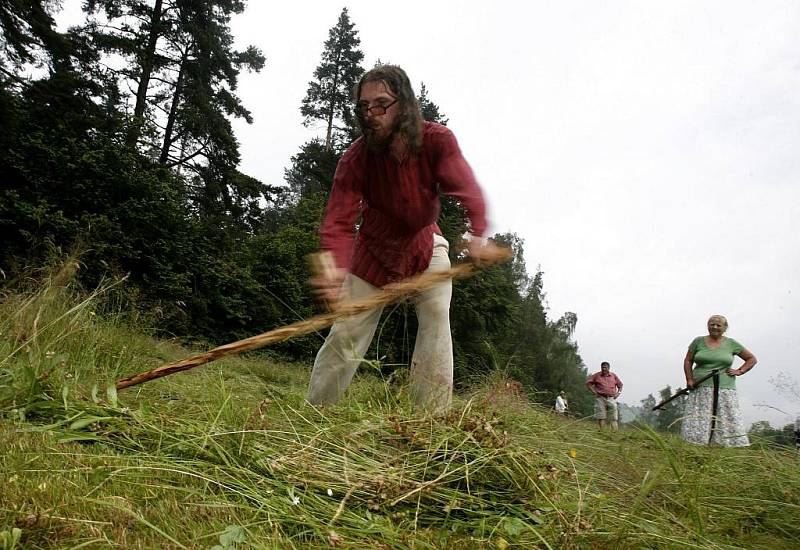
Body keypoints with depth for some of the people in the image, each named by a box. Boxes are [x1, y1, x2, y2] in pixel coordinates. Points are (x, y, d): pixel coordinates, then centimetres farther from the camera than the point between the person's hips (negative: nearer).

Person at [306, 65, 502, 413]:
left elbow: (467, 190, -35)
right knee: (347, 330, -3)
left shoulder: (437, 141, -23)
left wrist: (477, 235, -56)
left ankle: (431, 418, -7)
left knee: (436, 314, -16)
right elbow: (340, 221, -34)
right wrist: (336, 269, -54)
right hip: (374, 250, -1)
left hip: (424, 244, 1)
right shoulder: (355, 159, -26)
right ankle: (313, 412, 13)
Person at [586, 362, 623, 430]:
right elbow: (588, 383, 6)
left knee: (614, 417, -5)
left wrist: (618, 393, 6)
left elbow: (620, 385, 21)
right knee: (601, 417, -1)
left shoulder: (614, 376, 12)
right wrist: (594, 392, -3)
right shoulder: (596, 376, 5)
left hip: (611, 398, 1)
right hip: (600, 398, -1)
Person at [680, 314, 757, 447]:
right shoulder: (698, 341, 8)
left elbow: (752, 359, 18)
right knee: (698, 422, -7)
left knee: (728, 423, -5)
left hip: (725, 390, 1)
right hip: (701, 388, -1)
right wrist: (689, 379, -1)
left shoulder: (731, 344, 9)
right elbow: (688, 361, 12)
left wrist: (740, 371, 4)